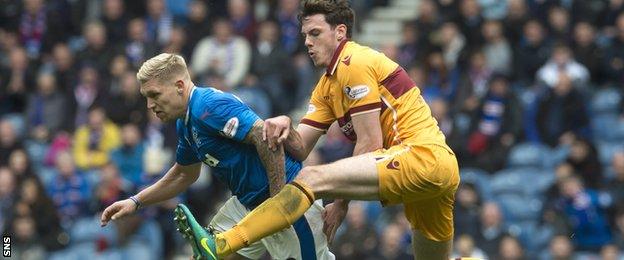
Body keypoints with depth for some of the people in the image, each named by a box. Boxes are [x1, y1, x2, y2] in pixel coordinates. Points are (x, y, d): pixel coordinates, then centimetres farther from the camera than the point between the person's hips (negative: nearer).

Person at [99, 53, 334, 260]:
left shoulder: (209, 106, -21)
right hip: (247, 203, 10)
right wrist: (136, 201, 22)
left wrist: (278, 200, -27)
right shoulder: (185, 124, 10)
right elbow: (184, 175, 28)